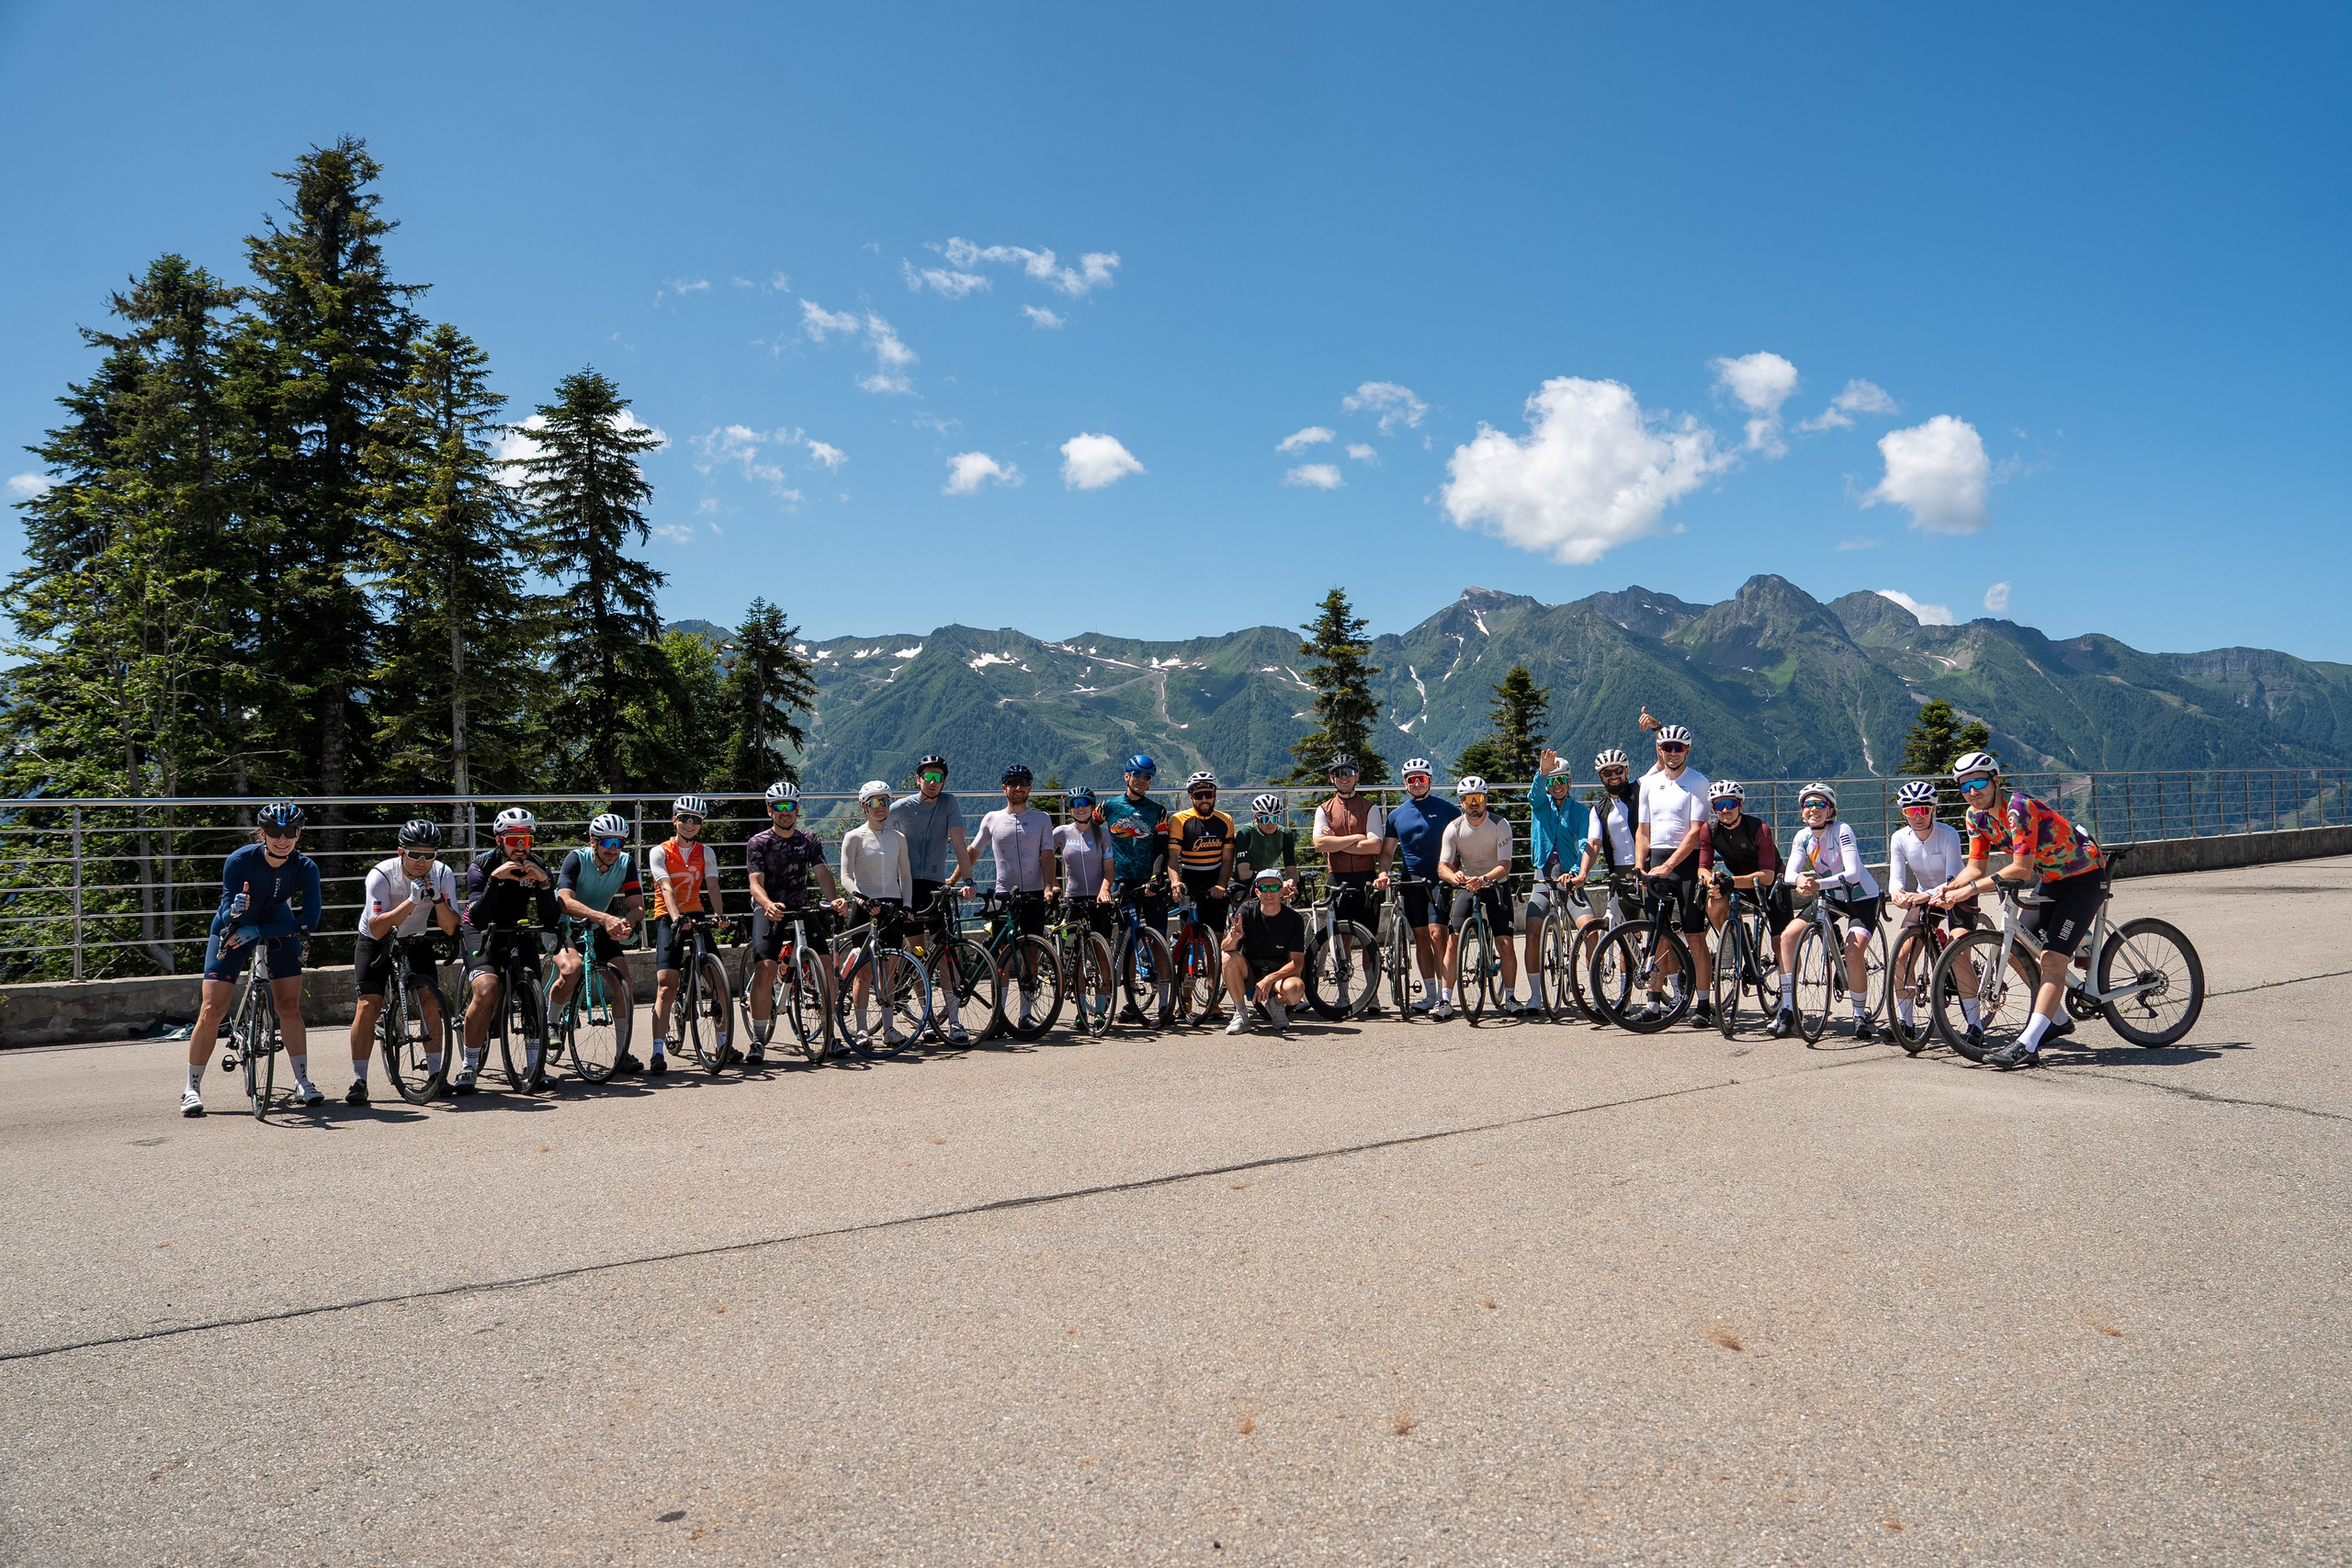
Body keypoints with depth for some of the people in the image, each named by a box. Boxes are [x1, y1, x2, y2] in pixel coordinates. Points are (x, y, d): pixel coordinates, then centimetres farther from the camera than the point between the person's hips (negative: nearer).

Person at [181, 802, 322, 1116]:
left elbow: (309, 922, -26)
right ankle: (192, 1088, 3)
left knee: (289, 1006, -5)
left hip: (277, 930, 2)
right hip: (233, 929, -1)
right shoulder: (239, 862, -28)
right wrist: (234, 911, -52)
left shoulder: (305, 868, -24)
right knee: (212, 1010, -8)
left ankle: (303, 1082, 6)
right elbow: (226, 919, -29)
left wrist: (256, 932, -32)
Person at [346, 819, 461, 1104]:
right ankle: (358, 1081, -8)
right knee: (369, 1004, -16)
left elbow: (450, 928, -21)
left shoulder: (443, 875, -18)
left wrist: (437, 898, -37)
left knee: (430, 1001, -12)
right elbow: (377, 930, -34)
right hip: (376, 942, -2)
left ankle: (435, 1073, 0)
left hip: (415, 941, 2)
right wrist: (412, 901, -43)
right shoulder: (381, 875, -27)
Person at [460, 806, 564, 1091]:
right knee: (486, 990, -27)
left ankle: (534, 1067, -6)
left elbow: (550, 921, -19)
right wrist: (495, 878, -42)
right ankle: (469, 1068, -13)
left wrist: (544, 883, -33)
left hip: (516, 932, 3)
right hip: (482, 932, -3)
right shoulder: (482, 865, -20)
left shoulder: (538, 868, -12)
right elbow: (479, 918, -32)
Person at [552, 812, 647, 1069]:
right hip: (564, 927, -4)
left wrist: (626, 923, -43)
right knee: (572, 969, -33)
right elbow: (566, 902, -39)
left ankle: (623, 1055, -4)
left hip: (598, 930, 4)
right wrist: (605, 918, -54)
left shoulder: (626, 863, -13)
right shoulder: (577, 859, -24)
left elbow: (638, 906, -18)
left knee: (624, 981, -13)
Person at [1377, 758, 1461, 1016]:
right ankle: (1430, 994, 15)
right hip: (1412, 882, 4)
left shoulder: (1446, 808, 1)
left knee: (1438, 935, -14)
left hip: (1440, 881, -4)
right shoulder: (1396, 815, 11)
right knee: (1421, 939, 7)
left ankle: (1446, 998, -14)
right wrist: (1383, 873, -5)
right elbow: (1387, 850, 14)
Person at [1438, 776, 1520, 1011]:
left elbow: (1505, 866, -23)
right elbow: (1443, 866, -15)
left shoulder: (1500, 825, -16)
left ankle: (1509, 997, 6)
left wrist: (1483, 879, -42)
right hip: (1467, 886, 1)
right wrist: (1453, 876, -39)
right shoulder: (1454, 828, -11)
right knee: (1453, 941, -11)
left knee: (1505, 943, -10)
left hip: (1496, 886, -1)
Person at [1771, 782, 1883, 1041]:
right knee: (1787, 935, -12)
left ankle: (1861, 1015, -4)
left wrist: (1820, 883, -46)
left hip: (1862, 897, -5)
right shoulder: (1802, 837, -5)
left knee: (1854, 952, -26)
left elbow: (1853, 874, -31)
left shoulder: (1842, 831, -21)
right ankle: (1787, 1009, -5)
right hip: (1830, 898, 6)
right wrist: (1799, 879, -39)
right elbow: (1790, 874, -15)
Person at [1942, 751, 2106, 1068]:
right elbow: (1976, 867, -2)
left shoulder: (2019, 807, -28)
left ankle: (2026, 1047, -26)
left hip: (2086, 878, -9)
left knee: (2052, 960, -18)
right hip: (2053, 881, 9)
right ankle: (2058, 1019, 28)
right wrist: (1951, 888, -21)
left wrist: (1971, 888, -34)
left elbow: (2022, 869, -32)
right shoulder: (1976, 816, -3)